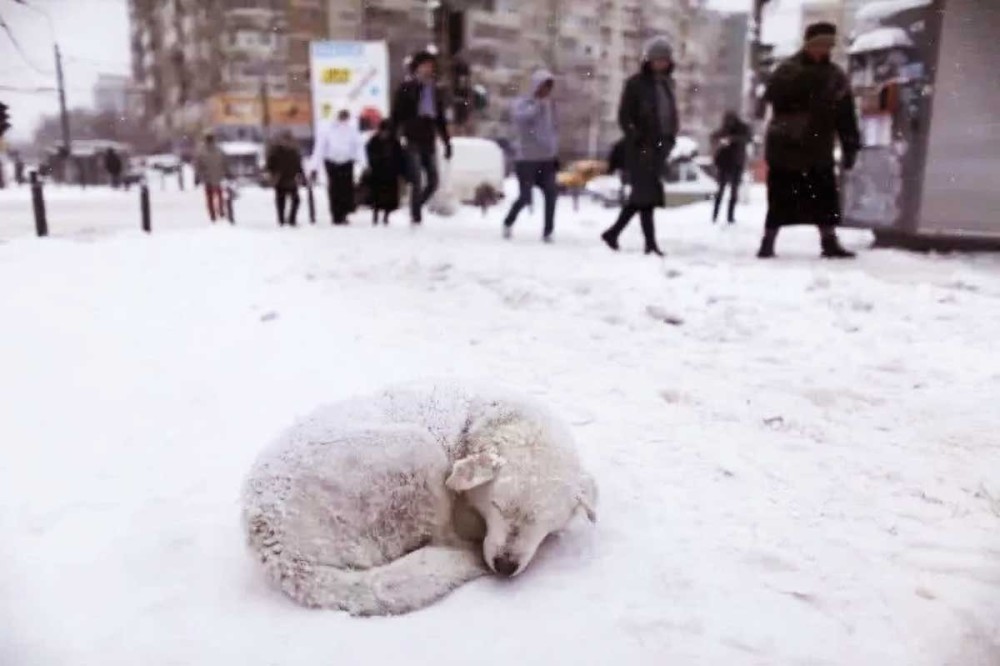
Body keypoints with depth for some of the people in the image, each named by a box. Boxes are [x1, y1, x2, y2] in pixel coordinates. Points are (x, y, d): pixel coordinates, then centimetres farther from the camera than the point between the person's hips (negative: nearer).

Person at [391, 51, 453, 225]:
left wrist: (447, 141, 17)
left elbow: (441, 119, 20)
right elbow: (396, 115, -1)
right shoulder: (406, 88, 1)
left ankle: (416, 208, 25)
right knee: (417, 181, -10)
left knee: (433, 182, 5)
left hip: (429, 141, 5)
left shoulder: (435, 90, 15)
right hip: (413, 140, -5)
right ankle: (416, 216, -3)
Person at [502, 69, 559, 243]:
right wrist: (538, 105, -33)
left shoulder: (549, 105, 14)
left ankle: (548, 232, -1)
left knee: (551, 194, -10)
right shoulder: (521, 103, -3)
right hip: (526, 158, -5)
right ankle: (508, 223, 21)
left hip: (547, 159, 5)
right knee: (525, 197, -6)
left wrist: (555, 153, 16)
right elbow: (520, 115, -26)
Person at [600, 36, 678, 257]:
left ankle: (613, 232, 18)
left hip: (660, 146, 7)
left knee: (640, 194, 8)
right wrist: (638, 139, -15)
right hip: (641, 148, -7)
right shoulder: (636, 83, -4)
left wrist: (670, 138, 7)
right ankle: (650, 242, -5)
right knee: (646, 193, -8)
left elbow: (671, 113, 21)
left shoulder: (667, 83, 15)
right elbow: (624, 116, -7)